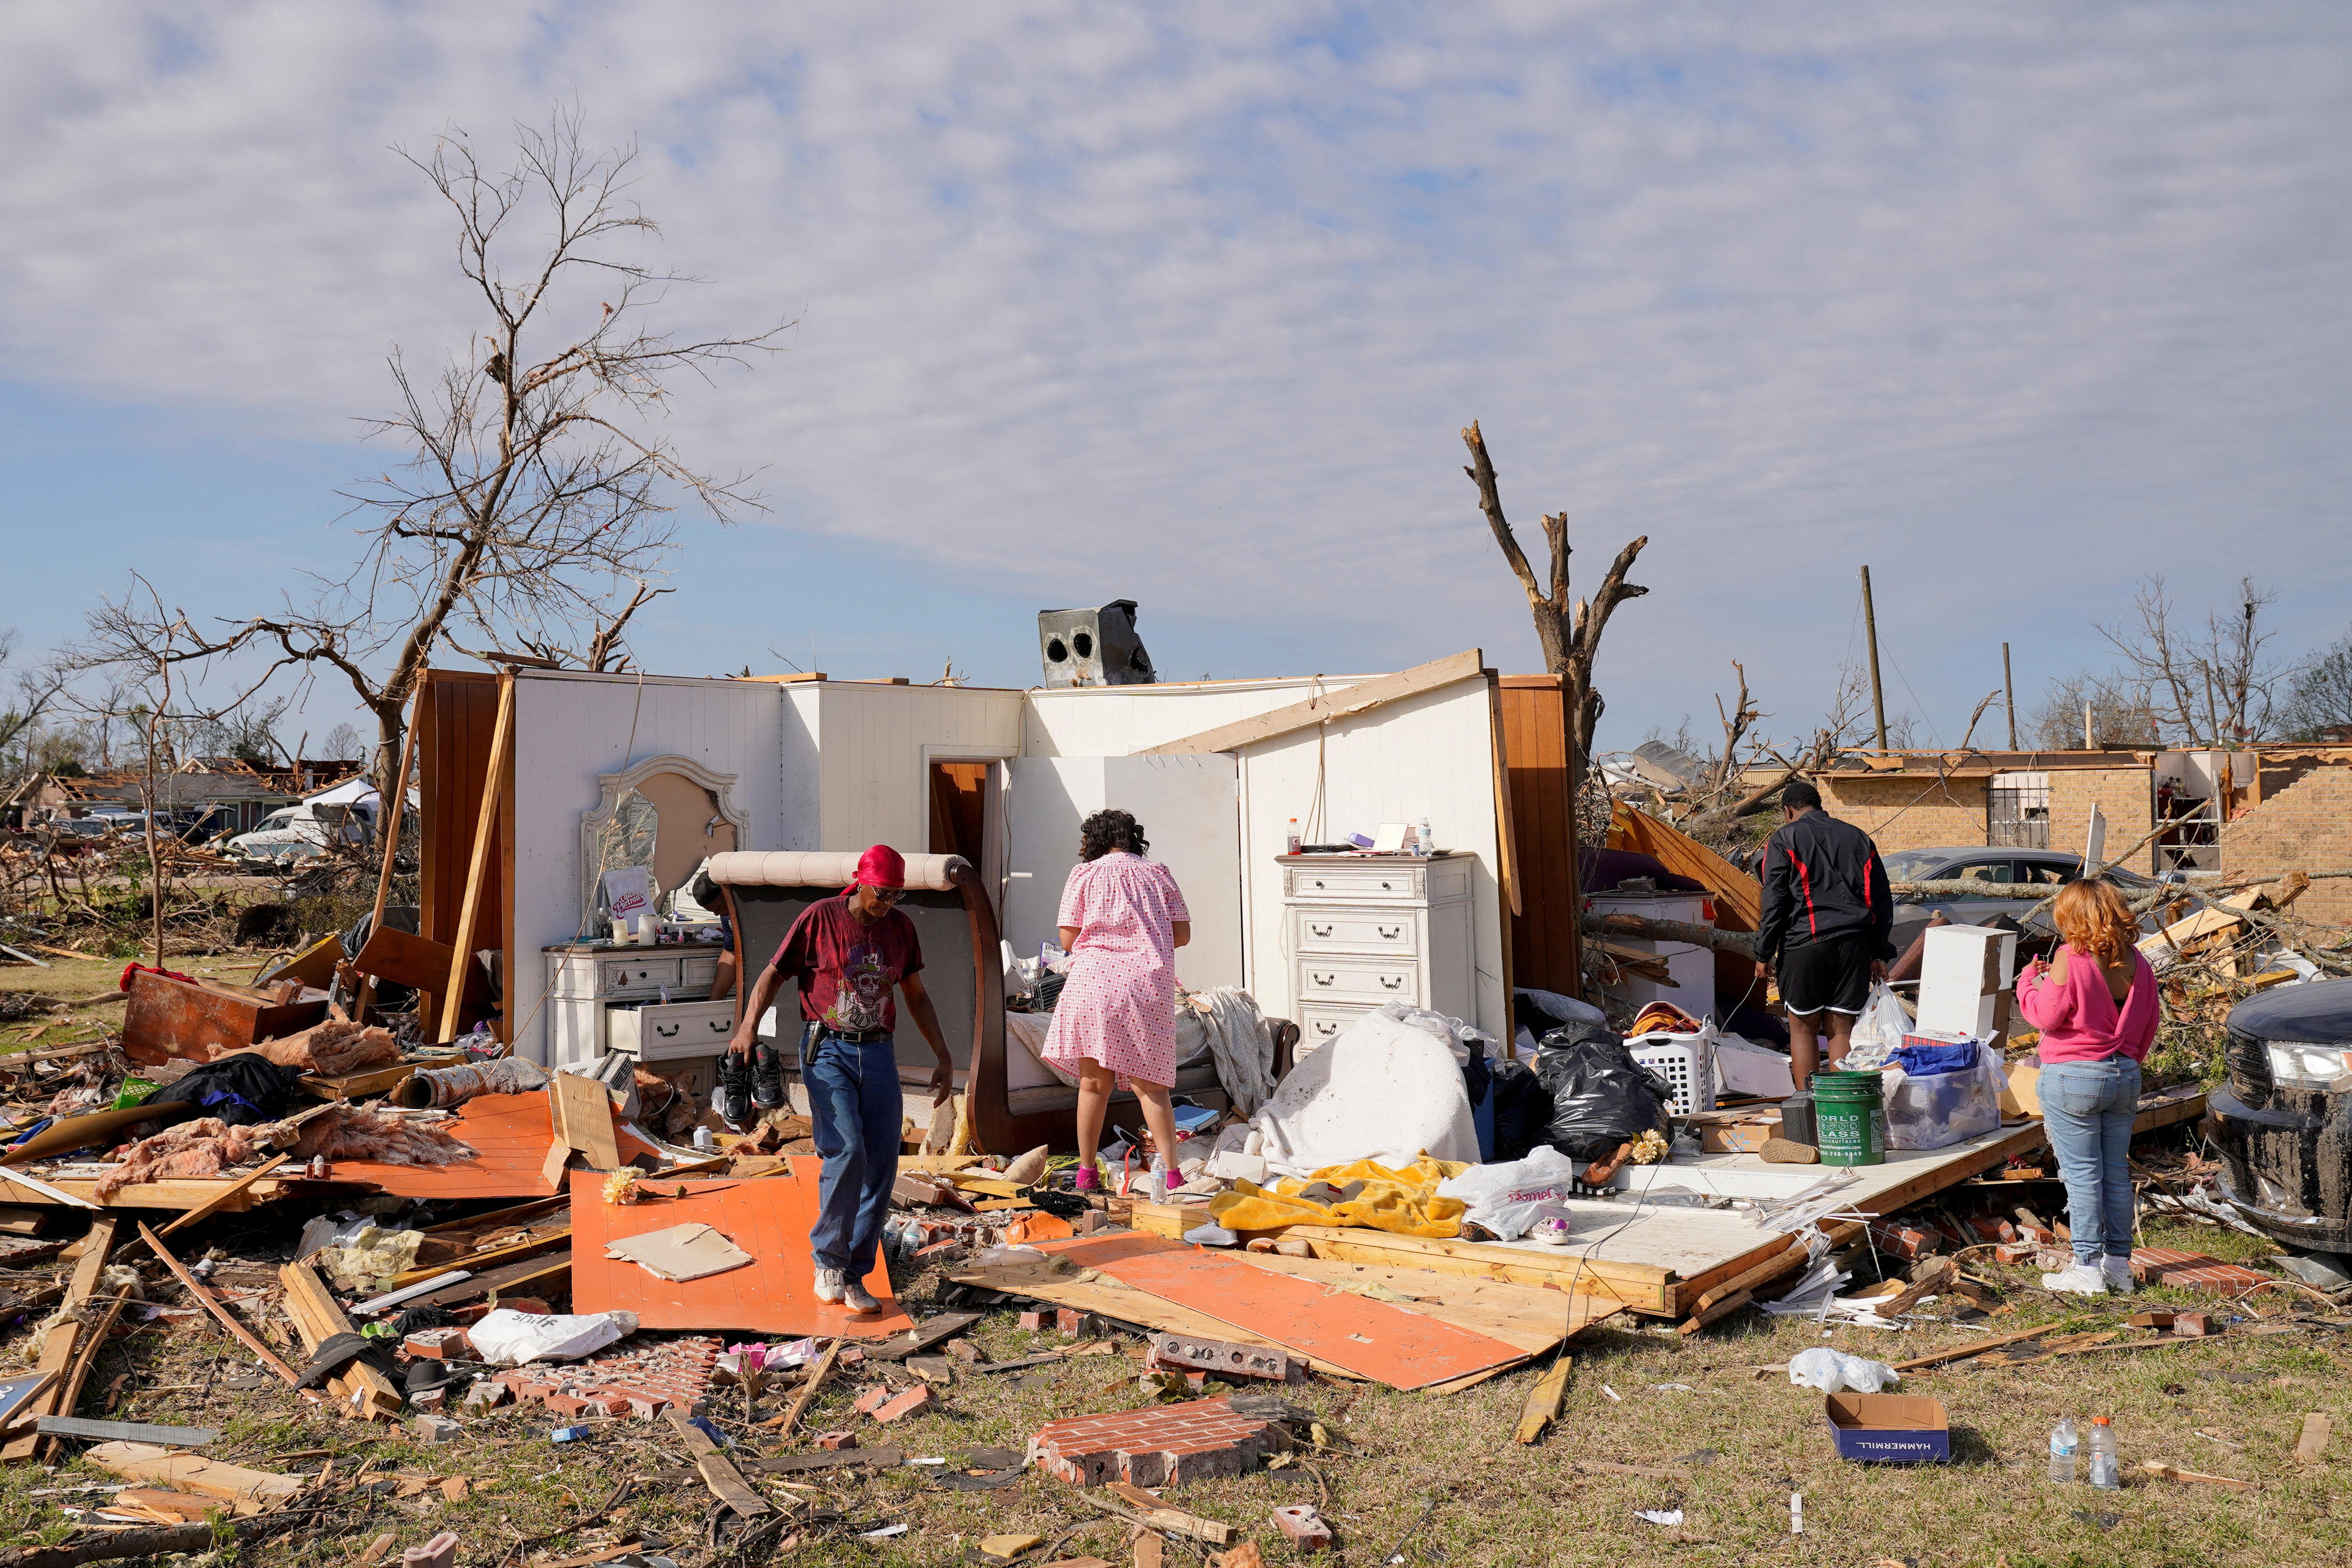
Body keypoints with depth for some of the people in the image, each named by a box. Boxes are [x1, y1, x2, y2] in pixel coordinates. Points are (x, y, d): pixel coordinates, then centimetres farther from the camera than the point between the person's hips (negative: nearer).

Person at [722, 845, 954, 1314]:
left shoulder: (901, 928, 10)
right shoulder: (820, 918, -3)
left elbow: (917, 997, 19)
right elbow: (773, 975, 0)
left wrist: (944, 1057, 16)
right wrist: (748, 1026, -15)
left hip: (879, 1054, 4)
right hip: (828, 1051, -4)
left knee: (881, 1167, -1)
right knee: (847, 1153, -20)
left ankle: (853, 1275, 11)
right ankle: (828, 1261, -1)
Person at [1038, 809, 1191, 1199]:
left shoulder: (1085, 874, 6)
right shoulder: (1157, 873, 12)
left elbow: (1068, 939, 2)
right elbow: (1182, 934, 11)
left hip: (1095, 981, -1)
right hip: (1150, 985, 1)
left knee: (1094, 1082, 8)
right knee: (1149, 1084, 3)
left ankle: (1086, 1172, 16)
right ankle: (1167, 1164, -12)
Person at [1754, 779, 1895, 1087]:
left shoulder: (1784, 838, 3)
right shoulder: (1858, 838, 17)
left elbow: (1774, 901, -4)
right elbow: (1882, 901, 17)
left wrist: (1764, 954, 2)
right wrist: (1880, 954, 19)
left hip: (1805, 944, -3)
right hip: (1854, 944, 4)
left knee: (1803, 1029, 6)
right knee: (1842, 1030, 7)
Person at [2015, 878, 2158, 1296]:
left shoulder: (2070, 957, -15)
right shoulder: (2138, 963, 6)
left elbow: (2047, 1015, -13)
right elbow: (2148, 1027, 14)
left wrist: (2029, 980, 3)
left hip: (2072, 1077, -6)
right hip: (2125, 1075, 6)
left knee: (2082, 1174, -1)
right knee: (2117, 1172, 13)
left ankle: (2088, 1268, 1)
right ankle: (2119, 1264, 19)